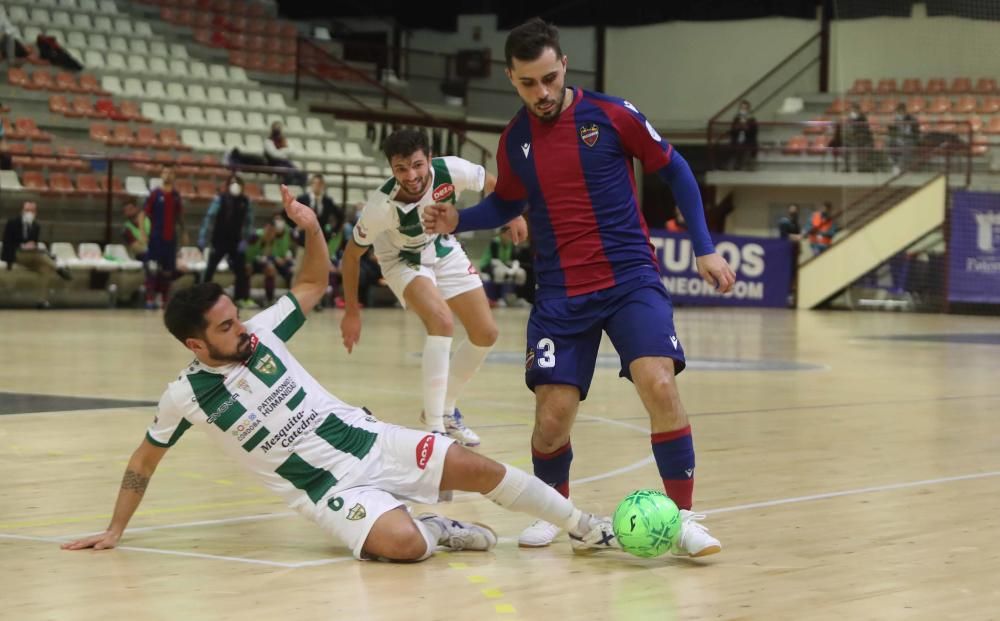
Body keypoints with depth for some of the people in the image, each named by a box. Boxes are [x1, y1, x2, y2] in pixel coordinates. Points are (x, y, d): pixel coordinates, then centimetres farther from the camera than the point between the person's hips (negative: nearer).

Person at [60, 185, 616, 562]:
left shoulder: (261, 334, -1)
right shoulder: (185, 396, -10)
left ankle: (586, 528, 9)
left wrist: (312, 228, -7)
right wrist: (114, 531, 6)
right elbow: (145, 460, 5)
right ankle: (435, 531, 3)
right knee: (404, 544, -32)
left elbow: (315, 285, 10)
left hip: (367, 439, 4)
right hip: (329, 487, -4)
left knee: (479, 468, -6)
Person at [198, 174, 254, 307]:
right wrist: (202, 238, -19)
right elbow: (209, 217, -13)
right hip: (219, 241, -3)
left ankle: (242, 297, 11)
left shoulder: (245, 202, -2)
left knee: (241, 270, 2)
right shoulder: (220, 198, -11)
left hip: (235, 242, 3)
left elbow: (248, 222, 2)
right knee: (210, 270, -1)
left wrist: (245, 240, -7)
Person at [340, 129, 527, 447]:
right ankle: (434, 427, -23)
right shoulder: (381, 205, -36)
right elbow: (351, 254, -21)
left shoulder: (451, 171, -31)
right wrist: (351, 312, -14)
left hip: (445, 252, 5)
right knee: (441, 321, -29)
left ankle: (445, 409, 23)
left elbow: (492, 184, -8)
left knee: (485, 334, 2)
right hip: (404, 262, -5)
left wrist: (513, 215, 6)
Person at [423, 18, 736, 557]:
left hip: (631, 281, -2)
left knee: (658, 386, -23)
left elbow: (674, 171, 5)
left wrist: (705, 248, 1)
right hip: (560, 296, 2)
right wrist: (457, 221, 2)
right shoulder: (514, 141, 4)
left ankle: (683, 519, -9)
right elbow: (506, 204, 22)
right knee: (552, 417, -6)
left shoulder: (611, 115, -6)